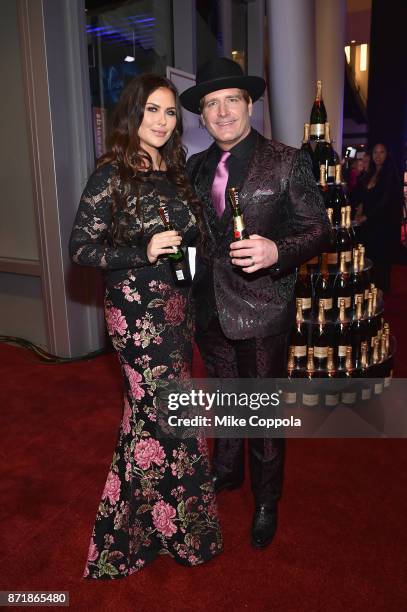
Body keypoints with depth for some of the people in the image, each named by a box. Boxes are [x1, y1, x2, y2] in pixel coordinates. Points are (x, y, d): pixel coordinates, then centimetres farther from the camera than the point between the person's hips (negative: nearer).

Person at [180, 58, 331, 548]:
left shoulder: (287, 162, -8)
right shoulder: (196, 167, 7)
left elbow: (318, 229, -10)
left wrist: (277, 251, -29)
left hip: (261, 311, -5)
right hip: (210, 309, 5)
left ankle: (266, 500, 33)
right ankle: (227, 470, 49)